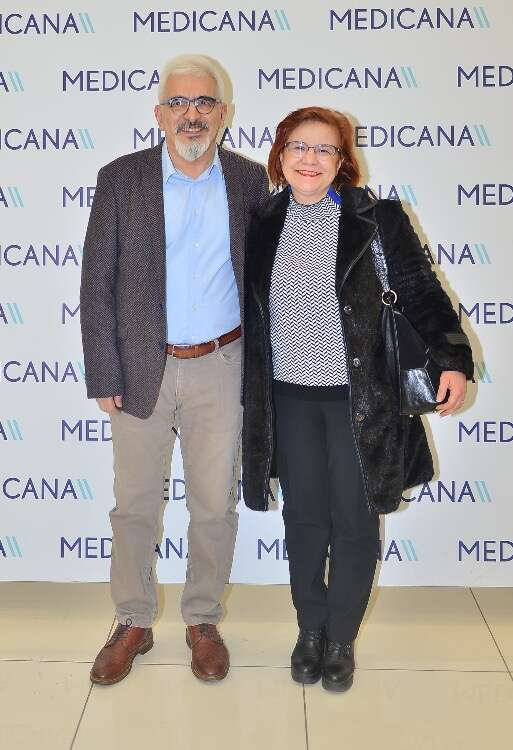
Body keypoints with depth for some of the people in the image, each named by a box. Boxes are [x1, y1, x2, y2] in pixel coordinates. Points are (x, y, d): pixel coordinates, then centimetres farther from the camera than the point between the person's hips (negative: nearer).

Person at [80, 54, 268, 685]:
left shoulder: (251, 182, 1)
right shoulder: (121, 179, -2)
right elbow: (96, 286, -2)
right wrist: (103, 376, -6)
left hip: (219, 368, 1)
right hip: (141, 368, 0)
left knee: (215, 504, 10)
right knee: (134, 504, 10)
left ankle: (203, 621, 30)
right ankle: (134, 623, 30)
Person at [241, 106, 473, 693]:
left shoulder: (376, 218, -5)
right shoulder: (263, 223, 5)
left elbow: (419, 292, -5)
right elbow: (249, 309, 13)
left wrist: (453, 359, -15)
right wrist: (244, 390, 13)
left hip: (357, 396, -3)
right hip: (288, 396, 3)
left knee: (354, 521, 6)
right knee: (304, 516, 11)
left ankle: (341, 640, 25)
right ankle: (310, 631, 30)